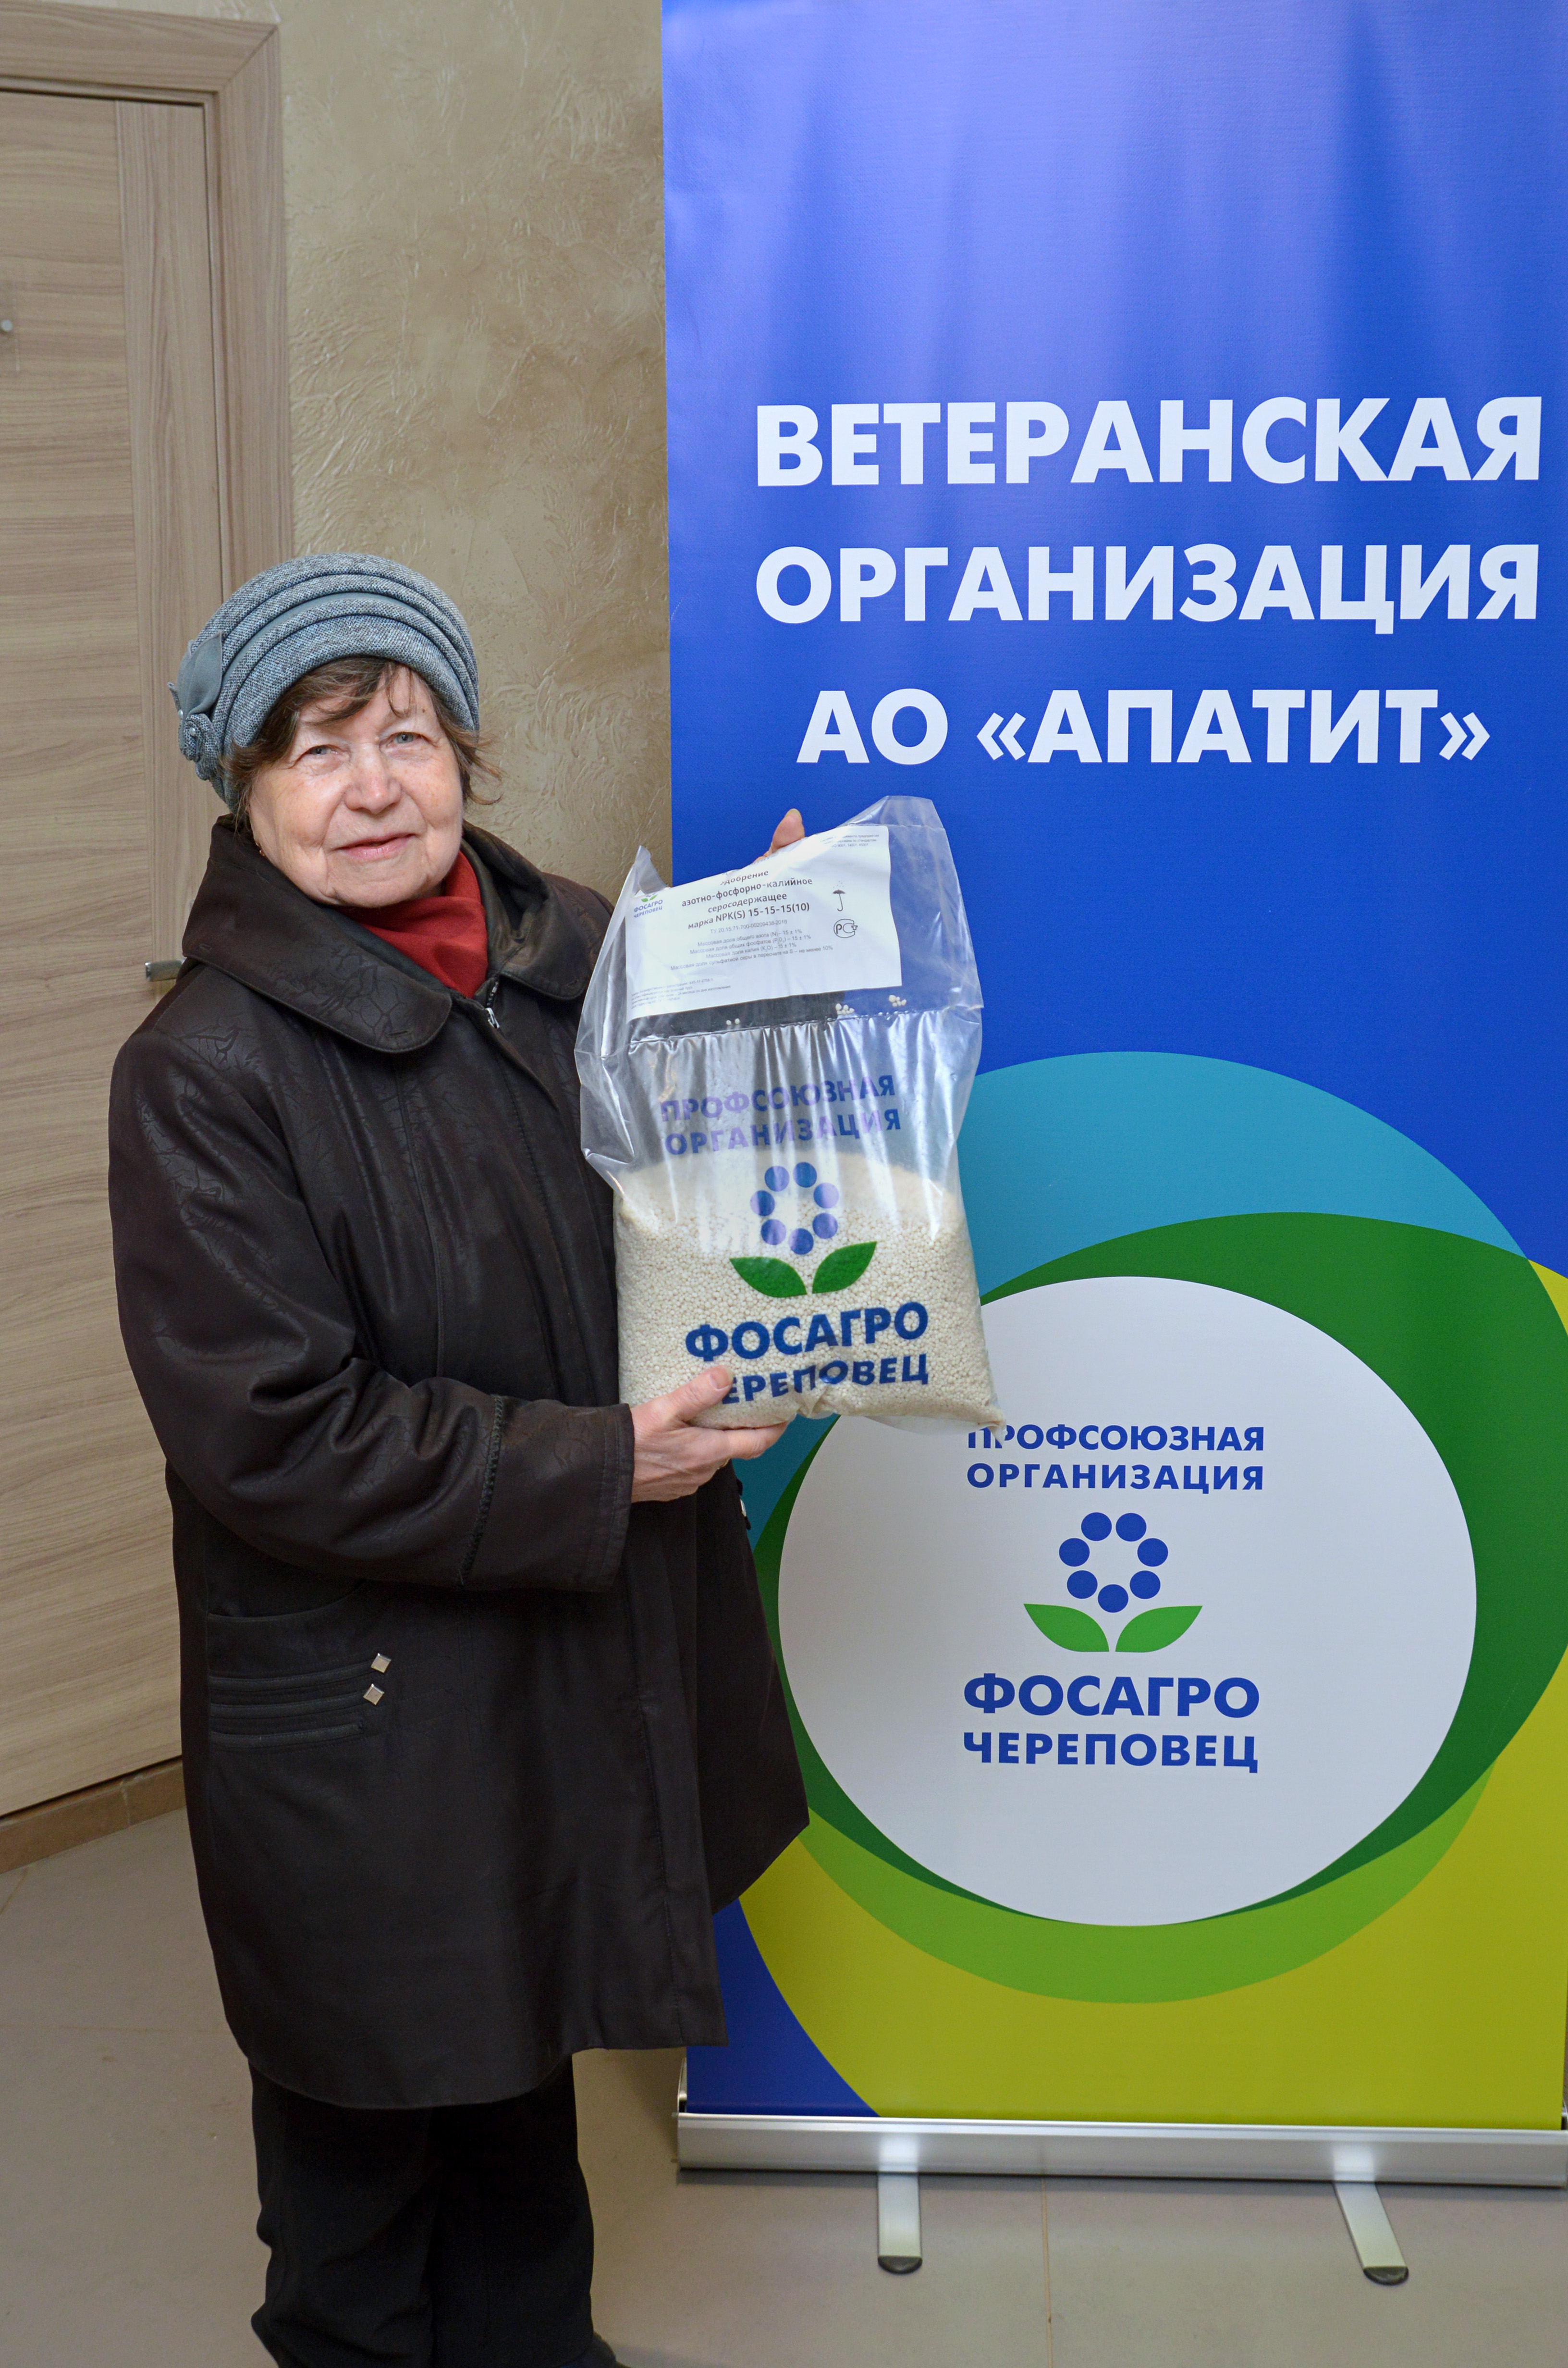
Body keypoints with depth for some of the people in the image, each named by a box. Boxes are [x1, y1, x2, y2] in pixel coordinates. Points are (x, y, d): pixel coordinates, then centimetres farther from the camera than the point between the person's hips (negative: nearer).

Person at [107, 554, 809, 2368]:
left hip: (582, 1655, 6)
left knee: (523, 2056, 26)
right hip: (363, 1713, -6)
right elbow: (270, 1435, -22)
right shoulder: (205, 1067, -19)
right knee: (374, 2110, 14)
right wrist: (592, 1469, -21)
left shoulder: (573, 957, -1)